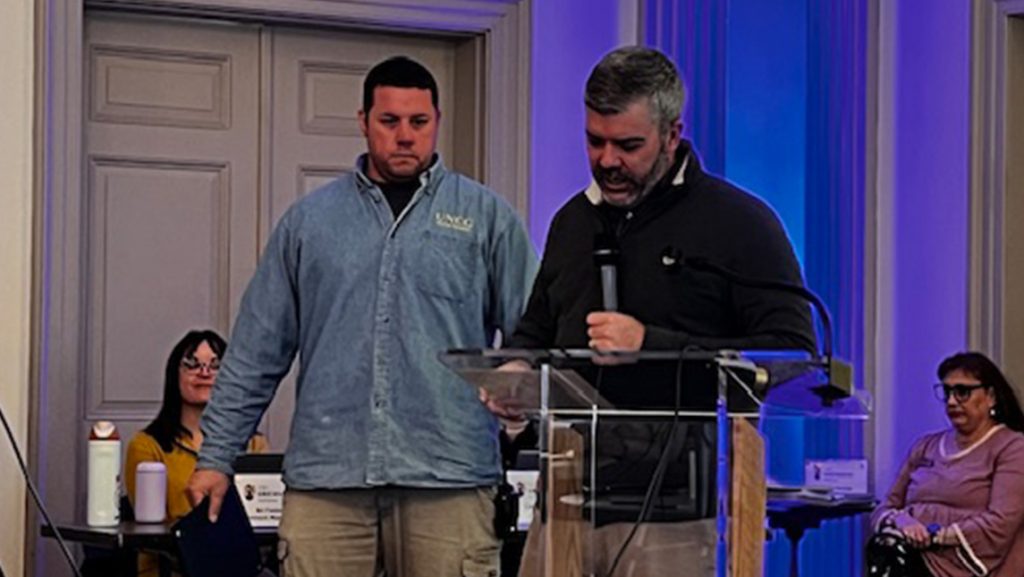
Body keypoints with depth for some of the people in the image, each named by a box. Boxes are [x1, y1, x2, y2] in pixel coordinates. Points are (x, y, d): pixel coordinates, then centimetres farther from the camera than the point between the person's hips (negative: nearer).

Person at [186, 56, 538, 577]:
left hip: (448, 478, -1)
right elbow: (257, 353, 14)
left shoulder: (486, 216, 9)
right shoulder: (309, 220, 13)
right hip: (325, 478, 1)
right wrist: (216, 457, 10)